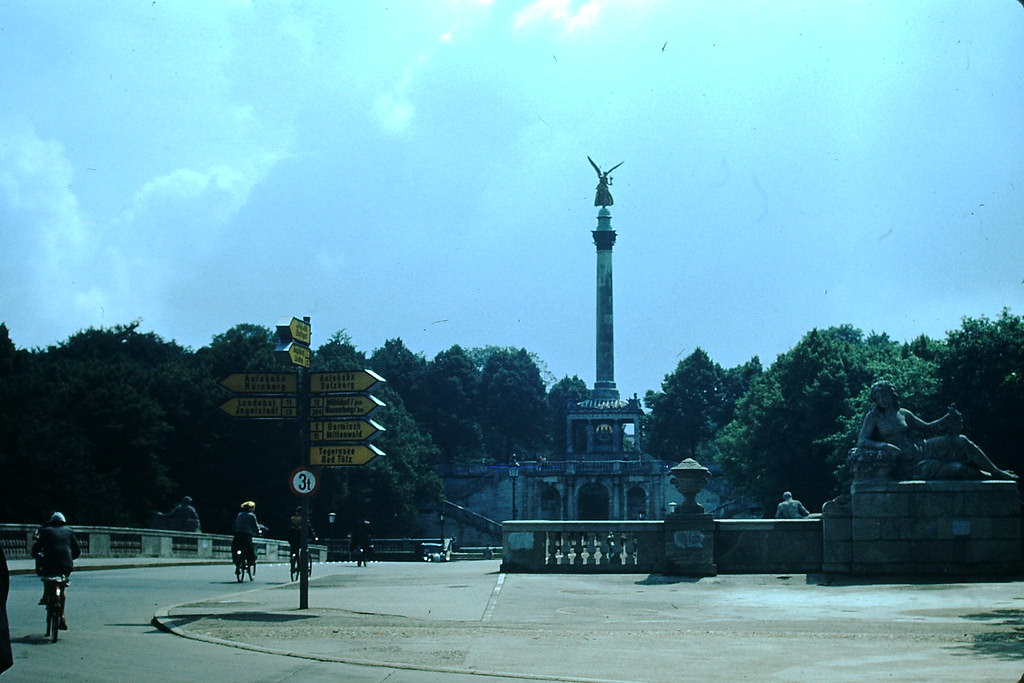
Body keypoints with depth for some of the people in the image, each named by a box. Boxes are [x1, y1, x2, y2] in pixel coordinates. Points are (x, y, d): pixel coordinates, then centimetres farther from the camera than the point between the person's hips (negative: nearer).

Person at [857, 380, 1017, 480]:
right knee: (956, 468, -26)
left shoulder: (903, 414, 12)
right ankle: (991, 478, -8)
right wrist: (884, 446, -29)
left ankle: (996, 472, -7)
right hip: (913, 464, -5)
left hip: (922, 448, 5)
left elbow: (927, 428, 20)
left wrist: (949, 417, 4)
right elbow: (861, 442, -12)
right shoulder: (873, 417, -1)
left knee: (961, 441, -17)